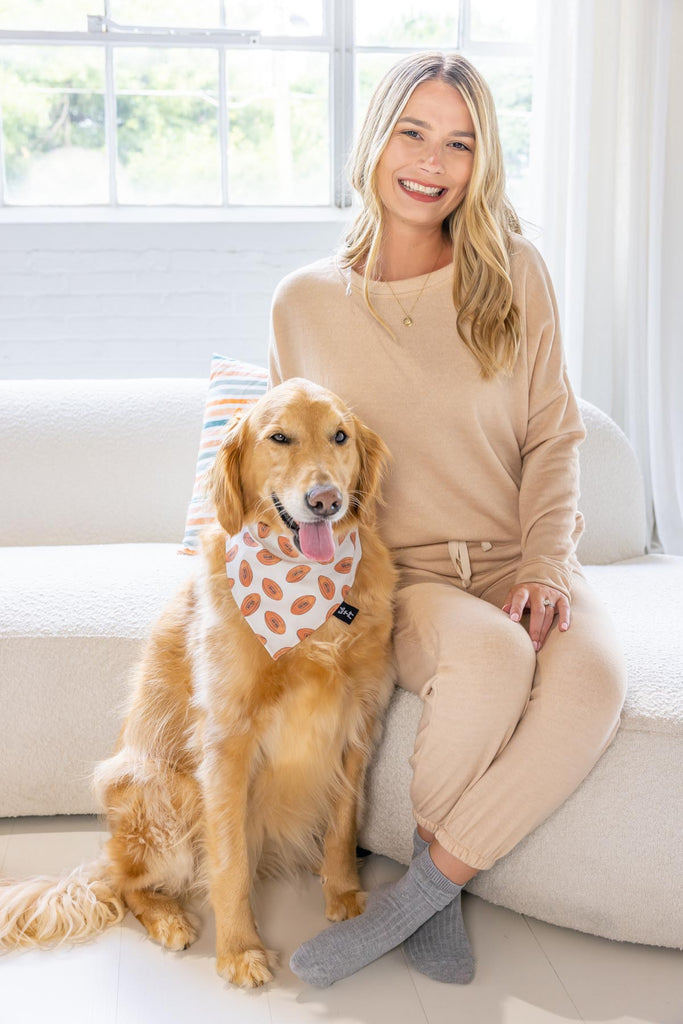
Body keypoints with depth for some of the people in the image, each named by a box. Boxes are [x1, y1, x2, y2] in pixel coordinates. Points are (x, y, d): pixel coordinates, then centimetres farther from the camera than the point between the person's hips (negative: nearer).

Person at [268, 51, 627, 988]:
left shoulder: (516, 277, 4)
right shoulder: (306, 302, 4)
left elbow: (553, 438, 4)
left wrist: (547, 567, -11)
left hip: (516, 560, 1)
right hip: (396, 575, -1)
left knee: (592, 674, -32)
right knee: (492, 657, -35)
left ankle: (415, 893, -16)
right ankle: (443, 898, -8)